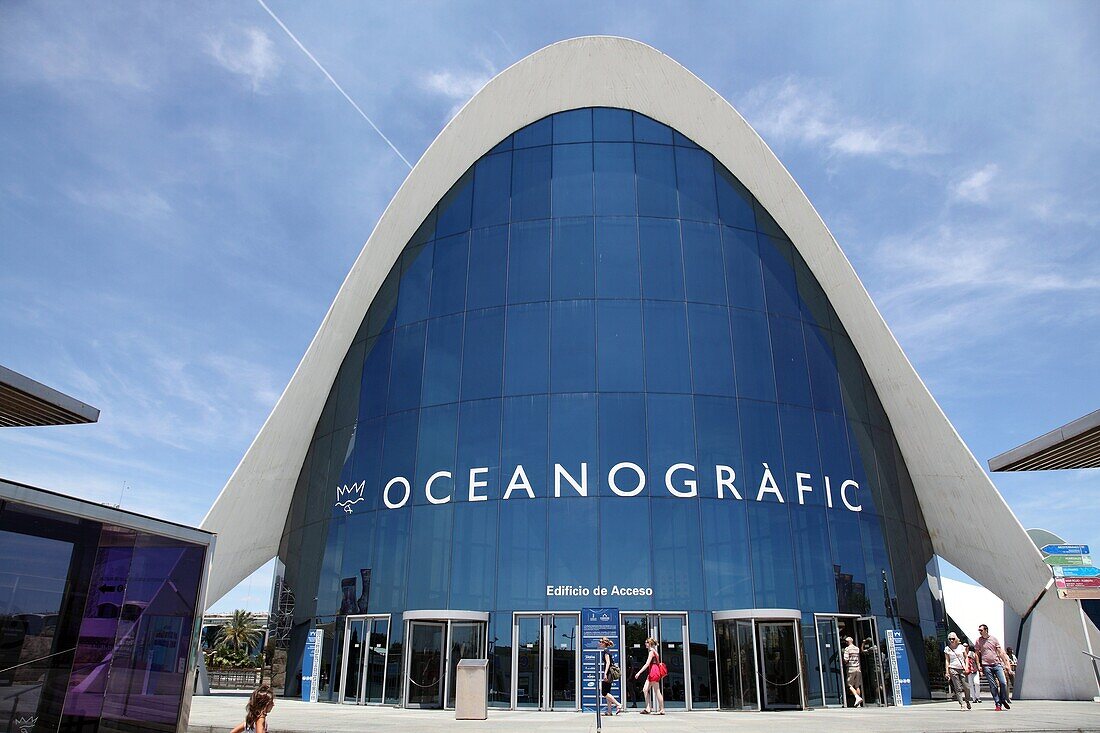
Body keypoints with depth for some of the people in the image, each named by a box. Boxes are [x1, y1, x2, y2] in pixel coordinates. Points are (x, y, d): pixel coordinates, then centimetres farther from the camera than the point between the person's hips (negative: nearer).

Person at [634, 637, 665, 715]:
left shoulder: (652, 651, -12)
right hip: (651, 673, 10)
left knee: (657, 691, -3)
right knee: (645, 689, 3)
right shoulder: (654, 651, 17)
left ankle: (662, 710, 3)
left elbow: (647, 664, -18)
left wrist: (639, 672, -19)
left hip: (654, 672, -10)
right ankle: (648, 708, 0)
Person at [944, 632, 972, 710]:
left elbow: (966, 658, 10)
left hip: (962, 669, 1)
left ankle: (967, 702, 21)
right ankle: (961, 705, -4)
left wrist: (966, 667, -3)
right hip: (953, 669, -1)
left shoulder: (961, 647, 7)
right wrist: (947, 671, 2)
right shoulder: (947, 649, 6)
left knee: (966, 687, -4)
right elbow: (947, 660, 8)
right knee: (958, 688, -5)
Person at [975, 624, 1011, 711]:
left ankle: (1003, 700, 13)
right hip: (986, 666, 0)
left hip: (997, 664, 0)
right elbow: (977, 654, 9)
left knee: (1003, 682, -9)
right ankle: (998, 704, 6)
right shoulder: (978, 641, 5)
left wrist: (1006, 663, 4)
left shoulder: (994, 639, 6)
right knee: (993, 686, -1)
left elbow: (1000, 652, 9)